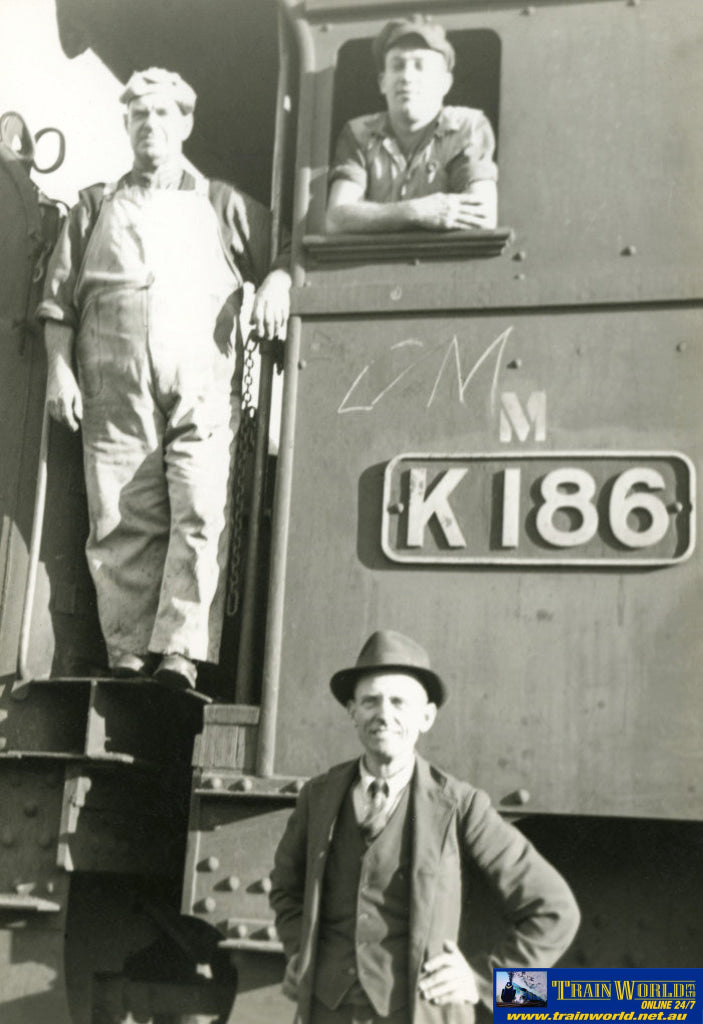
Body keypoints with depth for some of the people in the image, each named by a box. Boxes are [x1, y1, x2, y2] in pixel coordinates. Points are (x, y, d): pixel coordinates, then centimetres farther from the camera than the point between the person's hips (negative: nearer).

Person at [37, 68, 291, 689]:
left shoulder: (224, 206, 19)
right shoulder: (95, 208, 21)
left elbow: (281, 255, 15)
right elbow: (59, 301, 16)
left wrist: (276, 283, -8)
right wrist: (60, 370, 4)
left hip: (203, 390, -1)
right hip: (115, 393, 1)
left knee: (203, 517, -16)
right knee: (121, 527, -3)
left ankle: (181, 655, -16)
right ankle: (127, 656, 2)